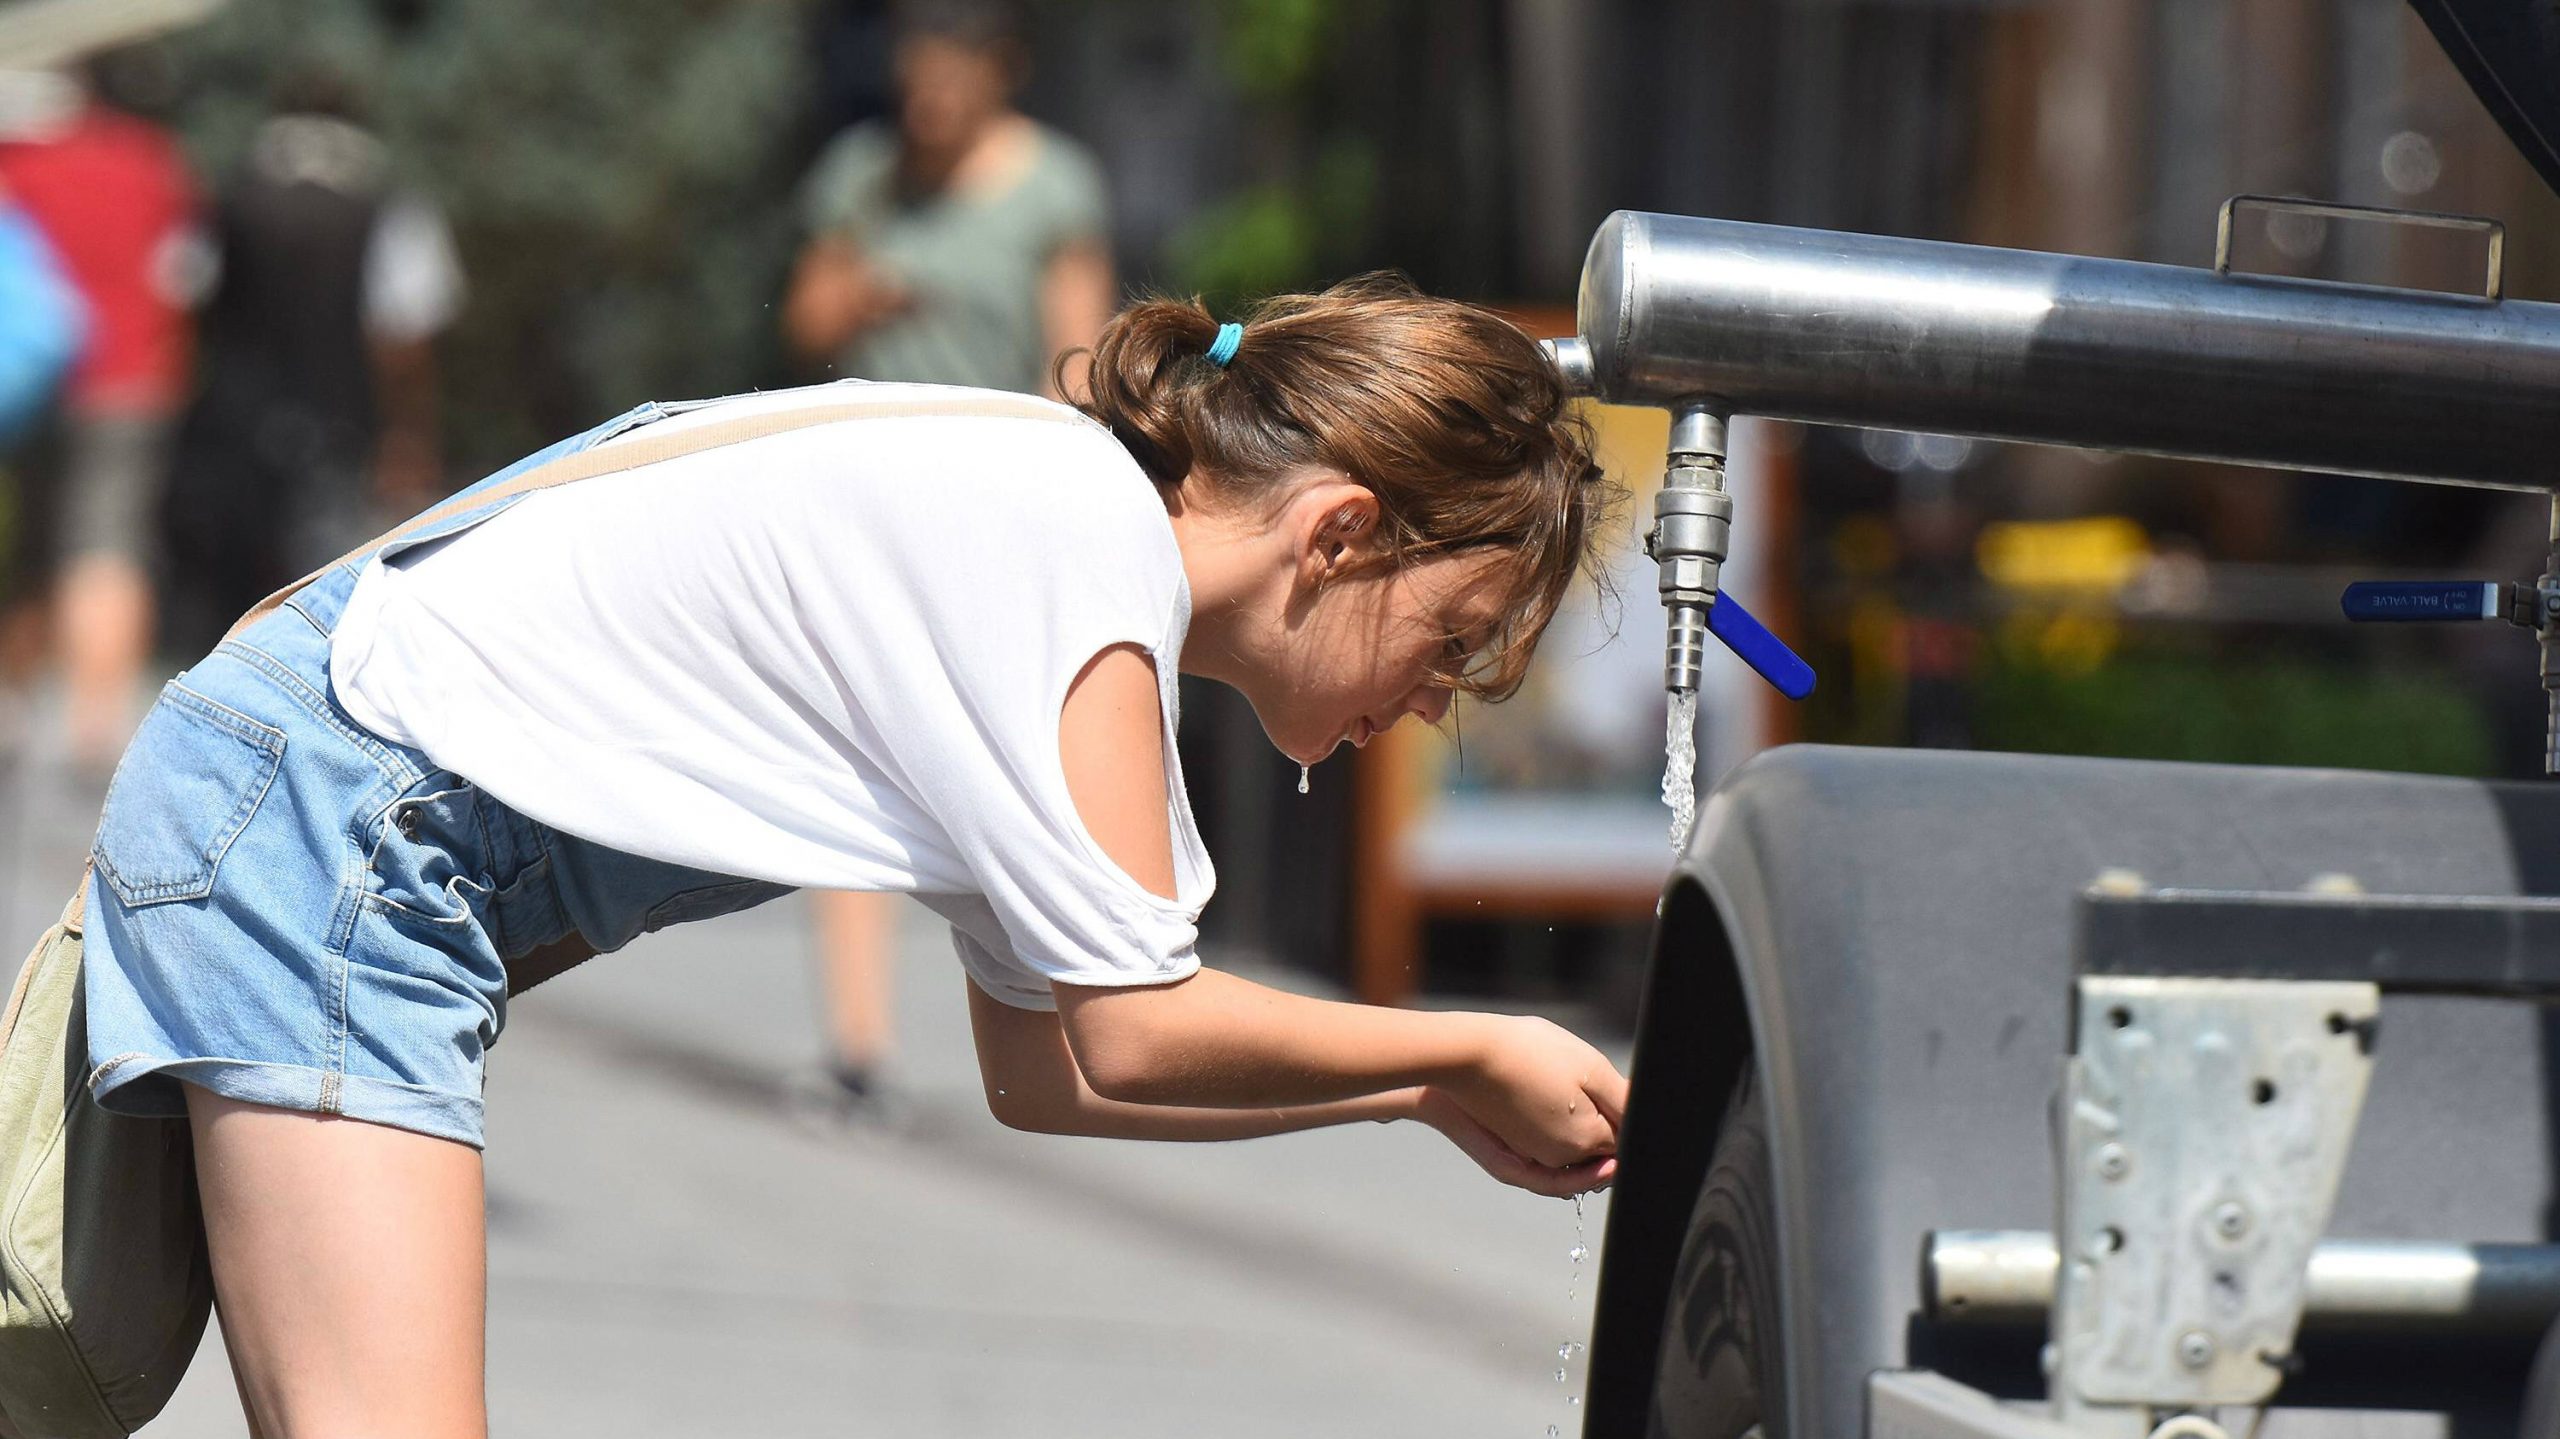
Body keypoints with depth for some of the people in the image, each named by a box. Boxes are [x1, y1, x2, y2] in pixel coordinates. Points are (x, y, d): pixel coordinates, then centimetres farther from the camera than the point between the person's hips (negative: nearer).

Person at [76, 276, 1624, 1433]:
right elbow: (1131, 1035, -16)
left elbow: (1044, 1065, 16)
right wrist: (1470, 1059, -3)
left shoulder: (1063, 516, 14)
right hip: (331, 813, -10)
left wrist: (1420, 1096, 16)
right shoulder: (1092, 542, -15)